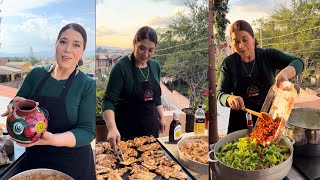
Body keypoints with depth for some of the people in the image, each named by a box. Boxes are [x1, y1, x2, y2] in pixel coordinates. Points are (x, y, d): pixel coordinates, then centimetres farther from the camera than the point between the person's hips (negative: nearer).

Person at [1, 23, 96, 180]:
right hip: (34, 160, 3)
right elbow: (14, 105, 7)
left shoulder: (88, 85, -12)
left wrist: (54, 139, -31)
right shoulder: (36, 74, -1)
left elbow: (88, 130, -15)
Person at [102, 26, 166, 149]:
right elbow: (109, 100, -20)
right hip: (127, 127, -5)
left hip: (151, 125, 6)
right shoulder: (121, 66, -17)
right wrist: (112, 127, -34)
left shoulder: (155, 66, 2)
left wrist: (161, 117, 10)